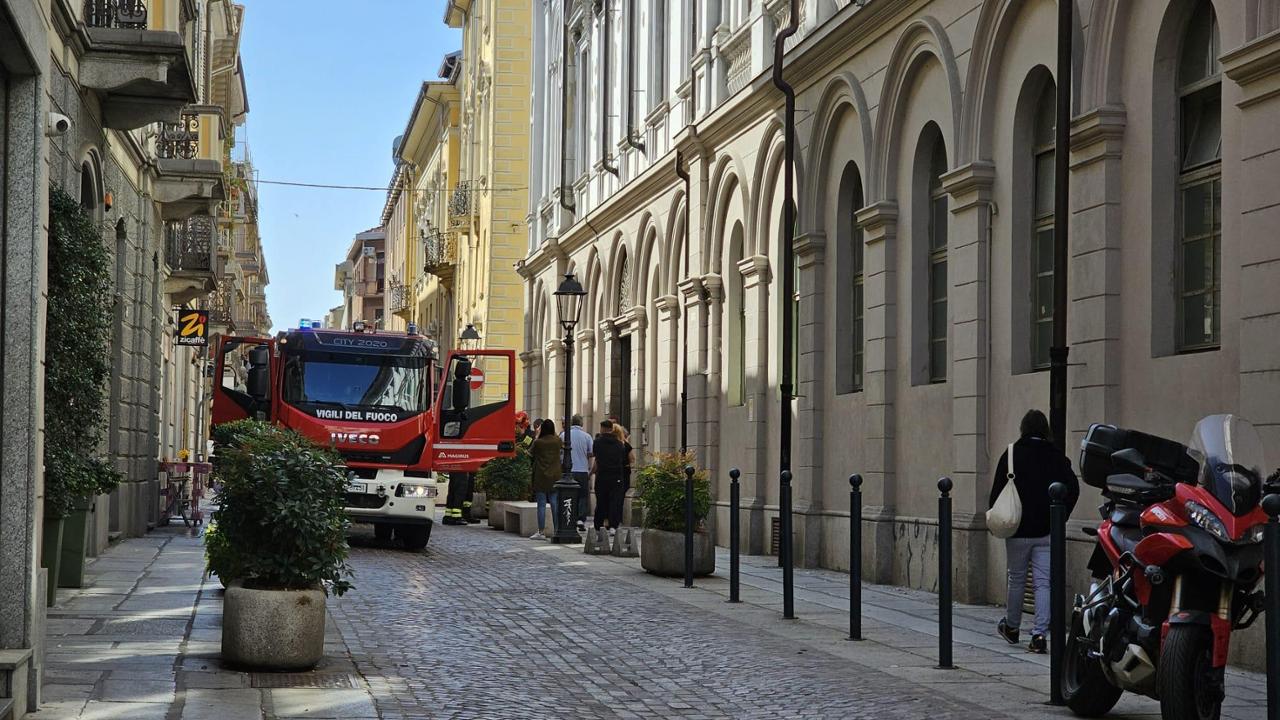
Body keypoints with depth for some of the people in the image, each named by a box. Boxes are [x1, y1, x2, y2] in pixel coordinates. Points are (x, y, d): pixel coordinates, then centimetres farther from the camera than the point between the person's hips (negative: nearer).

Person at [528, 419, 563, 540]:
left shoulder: (538, 442, -10)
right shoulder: (557, 441, 0)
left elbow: (531, 453, 9)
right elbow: (563, 446, 24)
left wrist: (537, 435, 11)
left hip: (541, 477, -3)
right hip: (555, 476, 3)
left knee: (541, 504, 0)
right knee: (555, 504, 6)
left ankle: (541, 532, 0)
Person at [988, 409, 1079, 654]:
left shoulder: (1012, 454, -4)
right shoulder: (1056, 457, 1)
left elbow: (997, 490, -5)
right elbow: (1073, 488, -4)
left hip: (1018, 530, -1)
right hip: (1047, 532, 1)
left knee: (1016, 579, 14)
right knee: (1043, 582, 0)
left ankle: (1011, 627, 28)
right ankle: (1039, 633, -8)